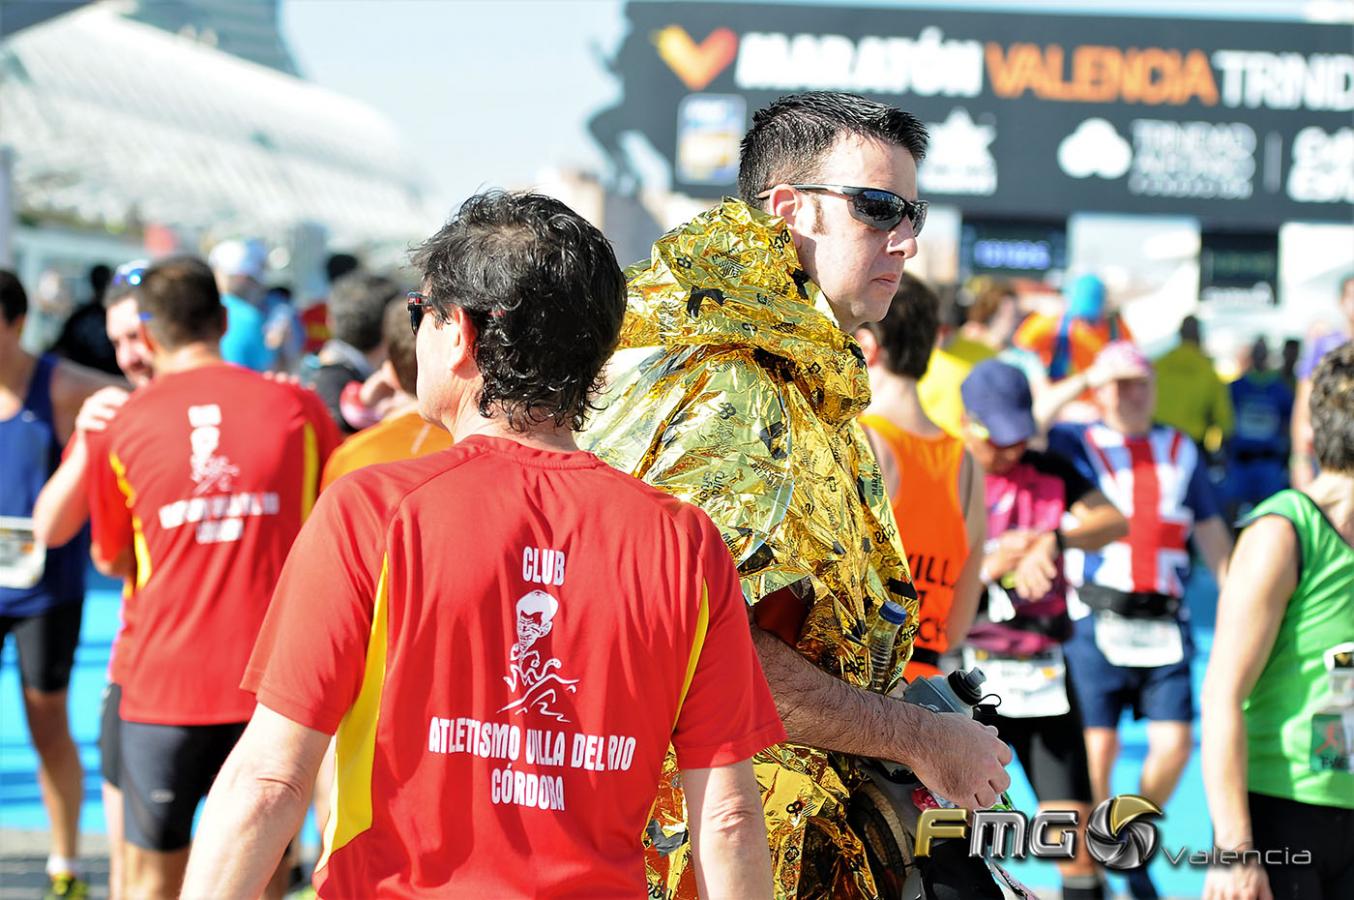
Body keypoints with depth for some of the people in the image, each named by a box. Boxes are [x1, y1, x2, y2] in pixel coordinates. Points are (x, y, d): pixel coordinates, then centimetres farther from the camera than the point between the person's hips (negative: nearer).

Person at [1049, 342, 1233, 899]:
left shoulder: (1181, 451, 14)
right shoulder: (1076, 443, 6)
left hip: (1164, 622, 3)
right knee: (1097, 746, -5)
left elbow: (1212, 534, 18)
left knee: (1174, 743, -4)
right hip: (1095, 619, -3)